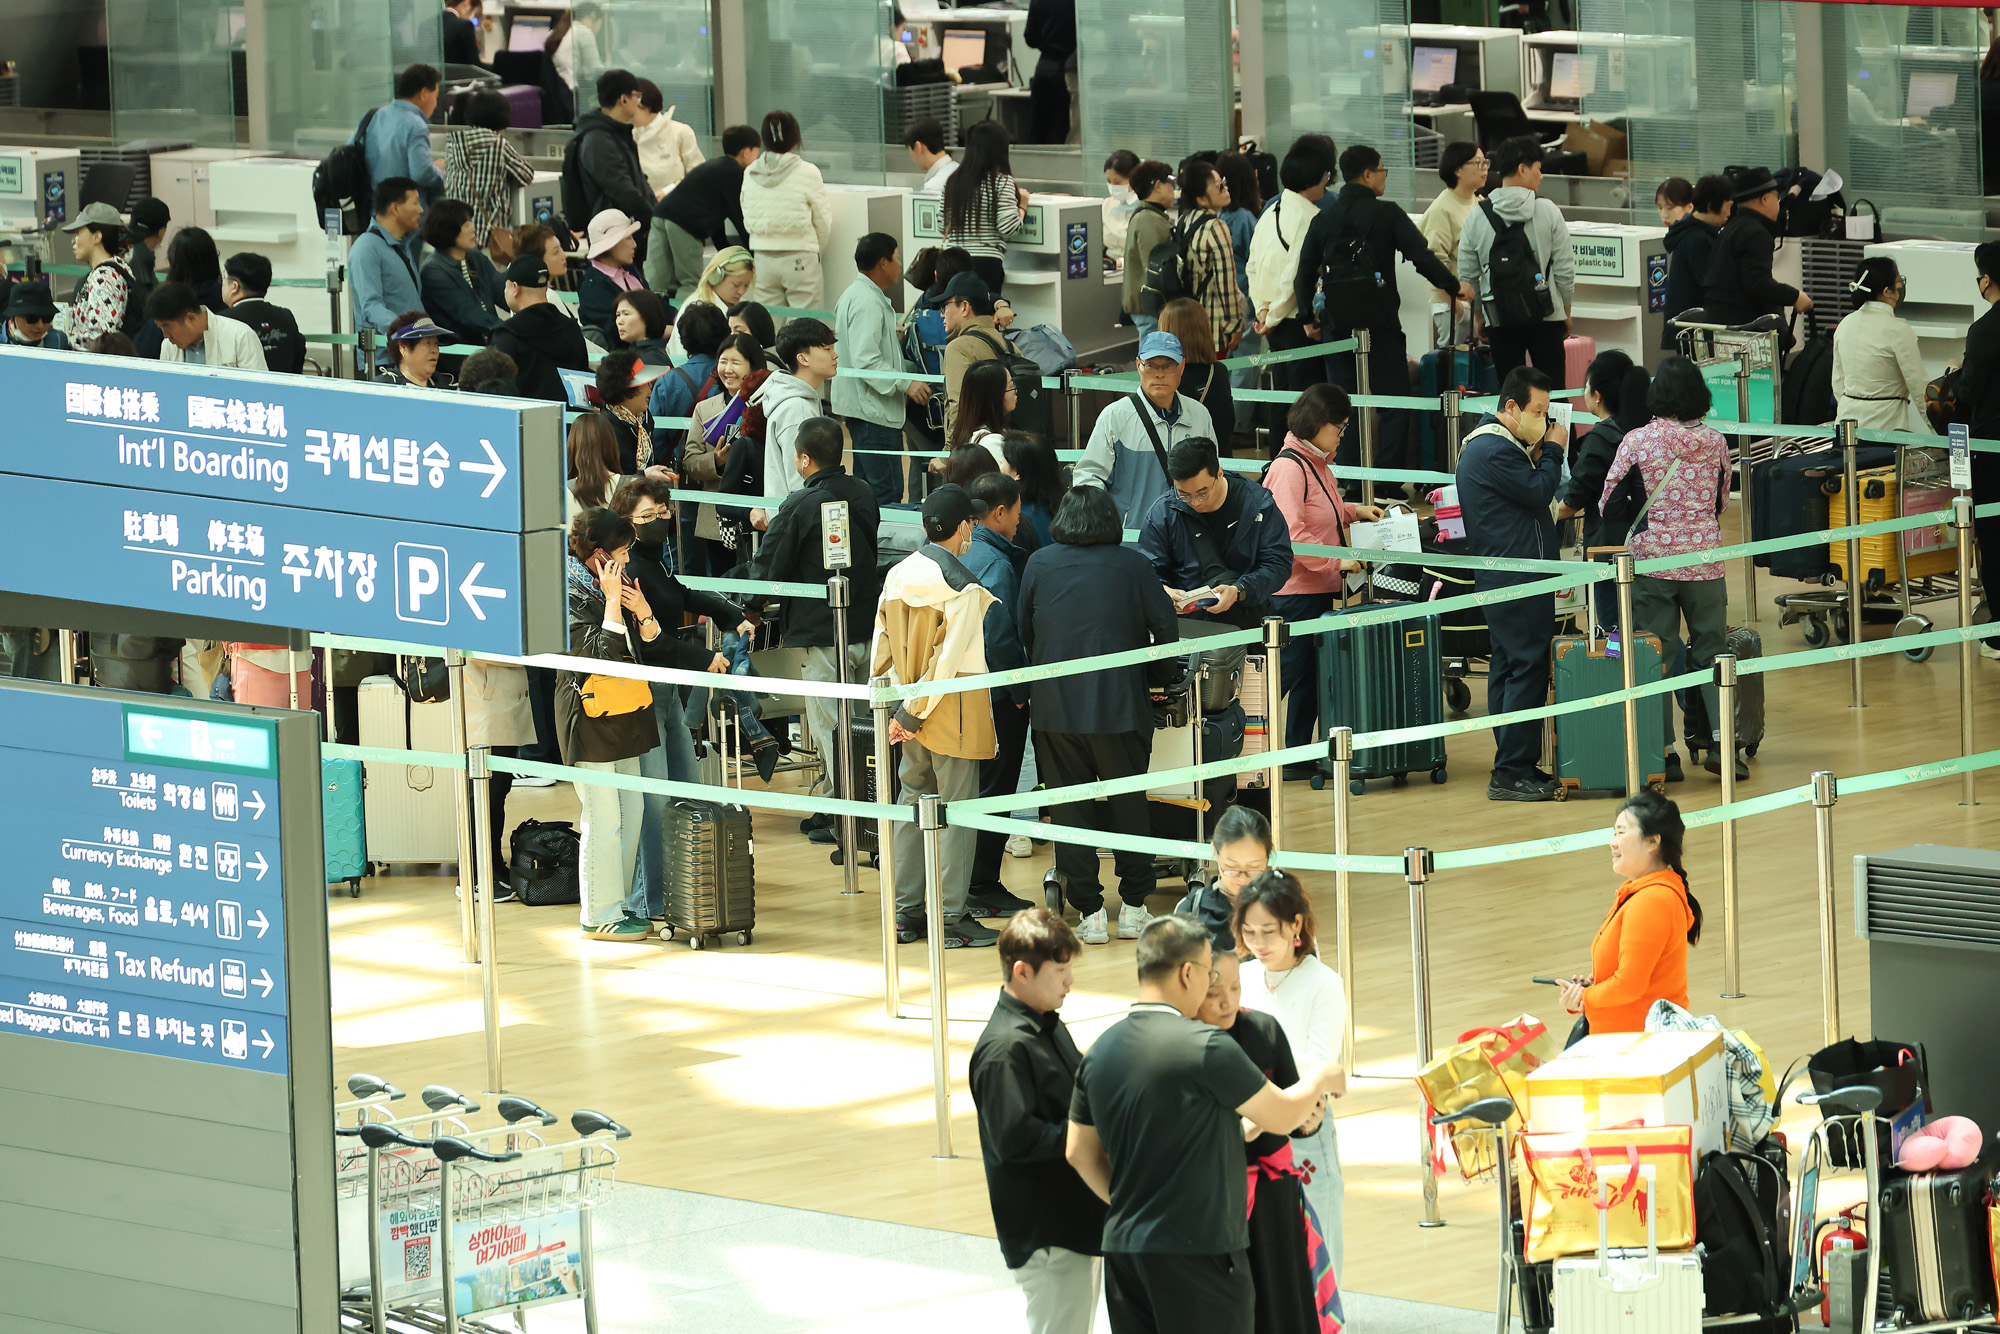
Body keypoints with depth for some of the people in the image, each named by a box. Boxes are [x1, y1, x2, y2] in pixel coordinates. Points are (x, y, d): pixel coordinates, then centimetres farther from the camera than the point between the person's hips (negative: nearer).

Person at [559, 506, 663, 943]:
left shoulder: (618, 582, 11)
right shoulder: (571, 594, -15)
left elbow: (650, 641, 13)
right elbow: (602, 653, -23)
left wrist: (643, 612, -6)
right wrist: (613, 601, -20)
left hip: (624, 712, 9)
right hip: (590, 714, -9)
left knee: (631, 808, 12)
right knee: (604, 817, -6)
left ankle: (617, 904, 21)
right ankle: (599, 915, 1)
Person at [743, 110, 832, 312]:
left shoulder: (750, 174, 2)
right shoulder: (808, 173, -8)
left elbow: (747, 220, 11)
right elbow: (823, 222, 0)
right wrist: (817, 250, 18)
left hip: (763, 256, 4)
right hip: (799, 256, -4)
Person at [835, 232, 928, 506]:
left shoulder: (854, 295, 19)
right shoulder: (867, 302, -17)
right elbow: (865, 360, -25)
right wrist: (905, 384, -23)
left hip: (863, 408, 11)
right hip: (875, 412, -11)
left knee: (868, 489, 15)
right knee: (887, 492, -14)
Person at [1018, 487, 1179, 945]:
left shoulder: (1040, 564, 1)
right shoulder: (1134, 566, -2)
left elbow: (1023, 632, 7)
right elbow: (1167, 631, 0)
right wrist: (1149, 675, 18)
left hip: (1055, 706, 1)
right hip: (1119, 705, 0)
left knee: (1070, 809, 6)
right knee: (1129, 804, 13)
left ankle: (1088, 912, 4)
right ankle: (1133, 907, 14)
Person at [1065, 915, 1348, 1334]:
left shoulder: (1100, 1052, 6)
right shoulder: (1205, 1047, -15)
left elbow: (1080, 1153, 12)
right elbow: (1282, 1116, -4)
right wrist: (1320, 1080, 16)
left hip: (1123, 1249, 7)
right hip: (1198, 1251, -7)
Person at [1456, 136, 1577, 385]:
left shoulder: (1476, 217, -1)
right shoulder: (1548, 211, -5)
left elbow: (1467, 275, 4)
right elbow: (1565, 268, -2)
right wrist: (1566, 310, 12)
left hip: (1499, 320, 1)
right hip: (1545, 317, -1)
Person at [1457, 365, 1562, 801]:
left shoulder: (1487, 443, 18)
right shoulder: (1495, 451, -17)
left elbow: (1529, 490, 17)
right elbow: (1539, 491, -16)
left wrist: (1537, 455, 2)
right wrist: (1552, 452, -2)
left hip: (1501, 579, 11)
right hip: (1520, 580, -11)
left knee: (1507, 668, 13)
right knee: (1528, 669, -10)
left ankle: (1513, 768, 17)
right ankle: (1512, 774, -11)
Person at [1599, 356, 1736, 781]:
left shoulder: (1638, 441, -7)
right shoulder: (1715, 442, 2)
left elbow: (1609, 502, -3)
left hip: (1652, 557, -2)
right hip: (1704, 559, 2)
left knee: (1657, 655, 4)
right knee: (1711, 651, 10)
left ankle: (1664, 751, 2)